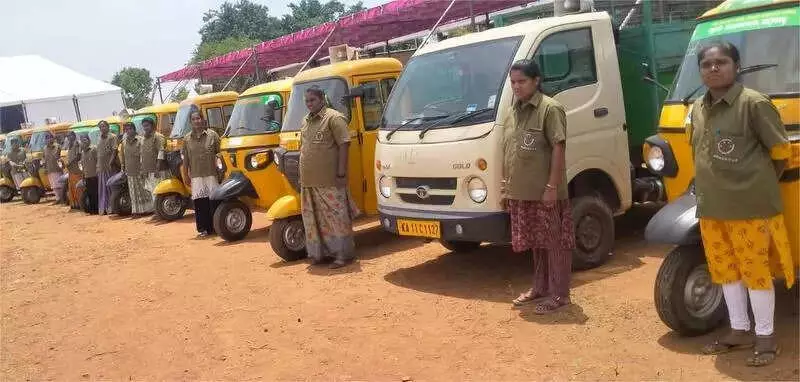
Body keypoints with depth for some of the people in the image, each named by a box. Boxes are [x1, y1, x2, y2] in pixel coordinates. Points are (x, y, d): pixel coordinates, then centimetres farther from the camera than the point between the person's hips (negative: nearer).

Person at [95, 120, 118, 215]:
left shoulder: (112, 137, -3)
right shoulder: (100, 139, 19)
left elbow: (114, 151, -12)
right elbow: (98, 153, 21)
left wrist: (110, 163, -20)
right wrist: (98, 165, 13)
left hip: (110, 167, -7)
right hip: (101, 168, 7)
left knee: (110, 187, -5)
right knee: (102, 189, 8)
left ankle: (111, 207, -2)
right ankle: (103, 208, 12)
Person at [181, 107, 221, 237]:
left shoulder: (212, 135, 3)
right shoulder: (187, 139, 10)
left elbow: (220, 153, 3)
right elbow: (185, 159, 13)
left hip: (212, 174, -2)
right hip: (196, 176, 2)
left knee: (214, 201, -2)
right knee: (200, 203, -1)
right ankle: (203, 228, 5)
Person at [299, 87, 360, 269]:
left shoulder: (334, 118, -5)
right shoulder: (306, 122, 18)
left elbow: (343, 146, -12)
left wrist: (341, 174, -17)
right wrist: (302, 177, 19)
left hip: (329, 181, -8)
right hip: (309, 181, 8)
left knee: (337, 217, -4)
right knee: (314, 219, 12)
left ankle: (344, 254, 2)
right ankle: (321, 253, 22)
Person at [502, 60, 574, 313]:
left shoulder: (550, 109, -10)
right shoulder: (513, 112, 14)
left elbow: (558, 149, -14)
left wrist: (552, 187, -19)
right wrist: (506, 187, 16)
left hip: (546, 193, -7)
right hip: (521, 193, 8)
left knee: (555, 243, 2)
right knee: (536, 243, 17)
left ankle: (559, 295, 10)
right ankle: (540, 288, 29)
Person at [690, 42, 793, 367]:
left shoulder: (754, 103, -10)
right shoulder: (698, 109, 12)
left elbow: (781, 150, -4)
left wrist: (761, 182, 8)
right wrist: (711, 186, 17)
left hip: (750, 204, -7)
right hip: (711, 206, 7)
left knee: (755, 270, 1)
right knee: (724, 268, 14)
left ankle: (766, 336, 16)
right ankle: (739, 330, 29)